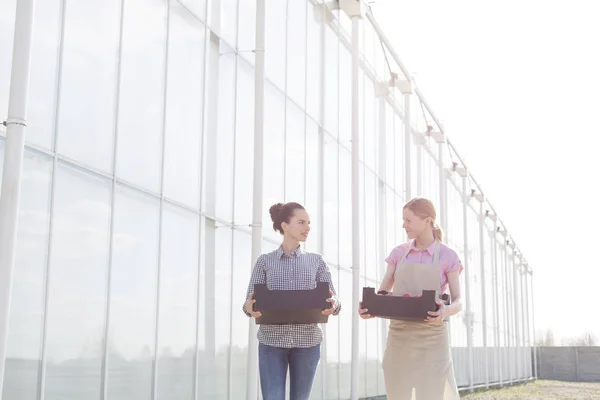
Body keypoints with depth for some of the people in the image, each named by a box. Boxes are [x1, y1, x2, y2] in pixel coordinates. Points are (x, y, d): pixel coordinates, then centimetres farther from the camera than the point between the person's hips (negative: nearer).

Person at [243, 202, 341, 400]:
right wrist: (250, 307, -21)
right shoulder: (265, 261, 5)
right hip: (272, 341, -1)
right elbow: (251, 302, 3)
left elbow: (333, 301, 5)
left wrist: (333, 304, -20)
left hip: (307, 341, 1)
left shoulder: (316, 261, 8)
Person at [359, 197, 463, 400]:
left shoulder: (448, 256, -1)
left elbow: (458, 301, -2)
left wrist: (446, 310, -26)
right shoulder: (399, 253, 8)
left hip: (431, 337, -3)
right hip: (399, 334, 3)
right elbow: (382, 293, 7)